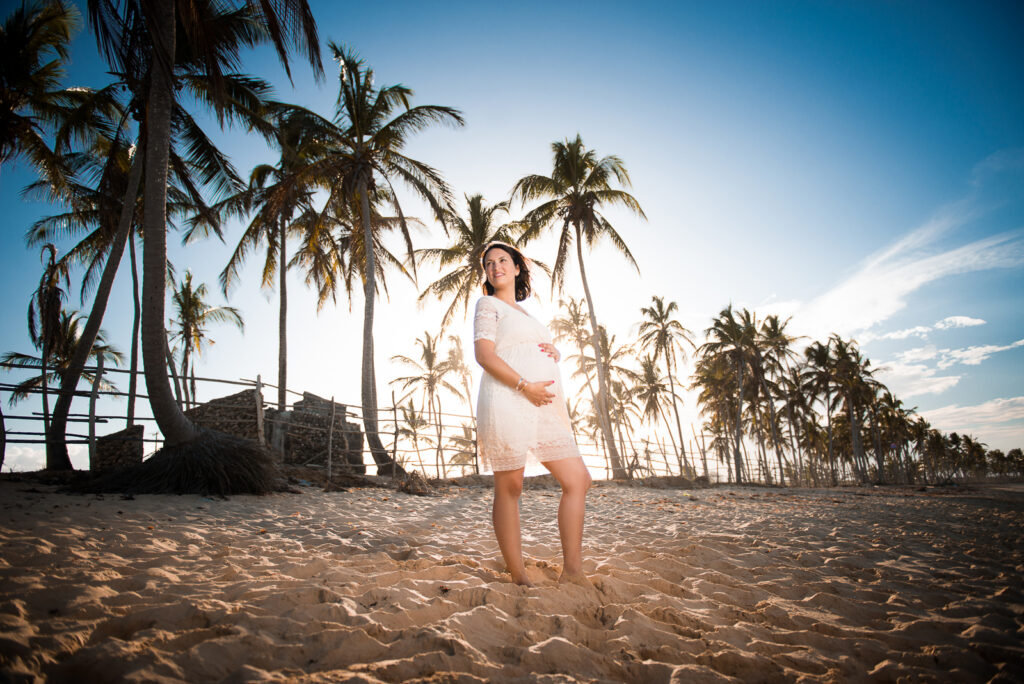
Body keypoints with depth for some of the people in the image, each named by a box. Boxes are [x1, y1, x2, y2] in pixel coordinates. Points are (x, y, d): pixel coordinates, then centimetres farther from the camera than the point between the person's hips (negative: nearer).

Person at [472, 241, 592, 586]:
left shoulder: (525, 314, 28)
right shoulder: (489, 304, 7)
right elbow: (484, 354, -8)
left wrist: (554, 352, 7)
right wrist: (525, 386, -17)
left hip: (543, 407, 8)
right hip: (507, 402, -7)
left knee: (578, 480, 2)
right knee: (509, 488, -4)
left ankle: (572, 571, 5)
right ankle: (518, 578, 3)